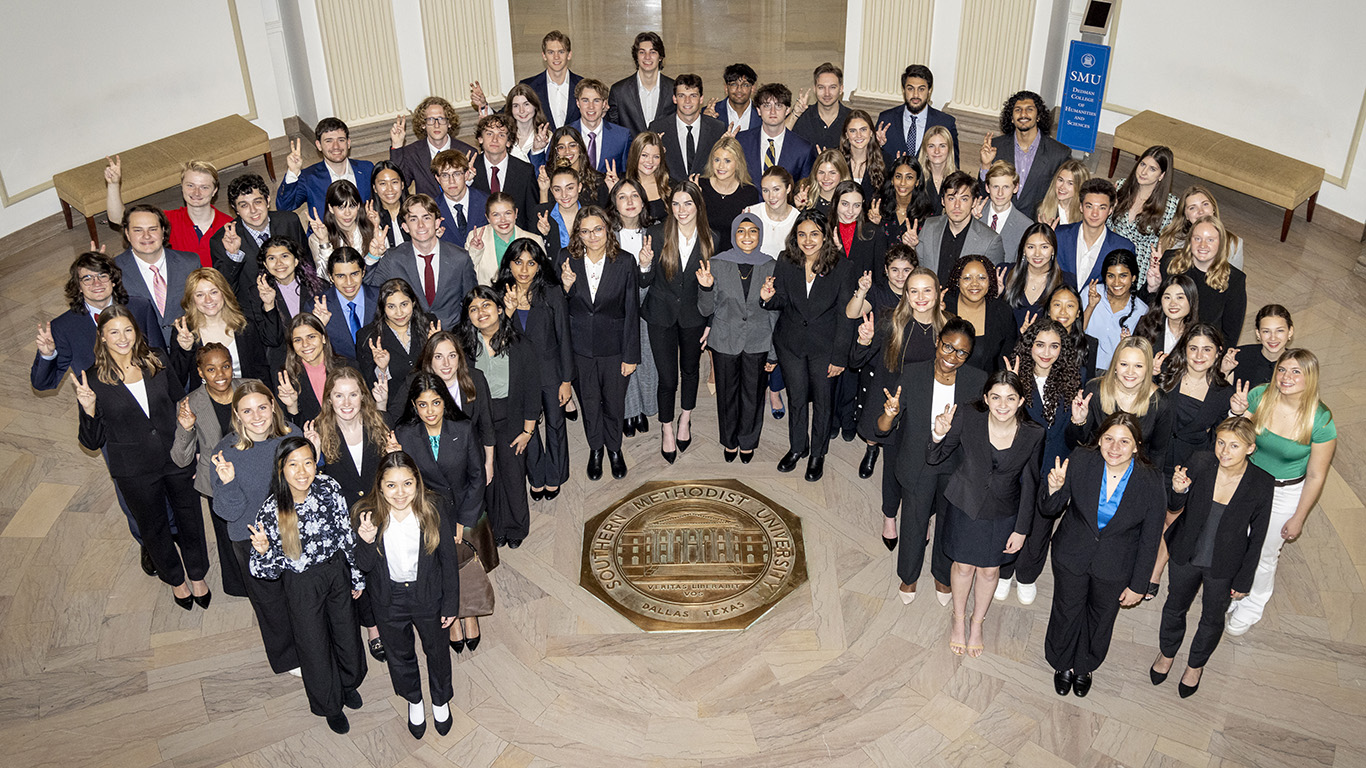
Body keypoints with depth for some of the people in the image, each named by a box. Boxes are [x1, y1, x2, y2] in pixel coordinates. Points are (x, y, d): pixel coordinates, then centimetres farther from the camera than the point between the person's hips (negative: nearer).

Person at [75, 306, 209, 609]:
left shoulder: (156, 362, -6)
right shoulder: (92, 380, -12)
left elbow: (183, 404, 6)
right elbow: (93, 442, -9)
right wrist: (89, 410, -28)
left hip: (177, 458, 2)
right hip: (135, 470, -2)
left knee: (191, 519, 16)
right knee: (154, 527, 18)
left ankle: (197, 576, 41)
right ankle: (175, 579, 43)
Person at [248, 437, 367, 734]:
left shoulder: (329, 488, -17)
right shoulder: (272, 510, -23)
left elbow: (347, 533, -3)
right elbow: (263, 570, -16)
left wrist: (356, 575, 5)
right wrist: (263, 551, -38)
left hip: (337, 570, 3)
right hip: (301, 584, -2)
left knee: (347, 632, 22)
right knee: (314, 644, 15)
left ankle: (348, 683, 54)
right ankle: (330, 704, 43)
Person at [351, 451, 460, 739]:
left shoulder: (434, 507, -22)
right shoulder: (366, 514, -21)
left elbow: (448, 559, -11)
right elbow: (364, 566, -15)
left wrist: (450, 605, -7)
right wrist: (367, 541, -36)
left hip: (428, 595, -1)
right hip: (389, 599, 1)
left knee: (436, 650, 23)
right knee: (400, 655, 25)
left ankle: (440, 699, 54)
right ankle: (413, 700, 55)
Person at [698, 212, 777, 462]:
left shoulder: (770, 267, -5)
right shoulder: (717, 264, -7)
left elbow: (775, 314, 1)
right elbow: (705, 311, -2)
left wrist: (774, 353, 2)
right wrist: (705, 287, -22)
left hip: (757, 344, 0)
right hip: (724, 342, 0)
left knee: (753, 394, 12)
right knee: (727, 394, 13)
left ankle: (748, 442, 35)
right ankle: (729, 441, 35)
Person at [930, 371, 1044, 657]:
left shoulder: (1033, 435, -18)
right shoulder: (967, 420, -23)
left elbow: (1029, 485, -6)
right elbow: (934, 458, -12)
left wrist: (1021, 529, -2)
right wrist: (938, 435, -34)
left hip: (1003, 512, 1)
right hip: (964, 504, -1)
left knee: (990, 569, 16)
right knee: (964, 566, 15)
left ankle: (977, 624, 43)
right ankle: (958, 622, 42)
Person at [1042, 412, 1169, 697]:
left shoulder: (1151, 482, -23)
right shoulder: (1080, 461, -22)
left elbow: (1149, 540, -11)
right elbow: (1050, 509, -11)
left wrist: (1138, 585, -5)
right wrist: (1054, 489, -35)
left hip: (1114, 566, 0)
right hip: (1072, 556, 0)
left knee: (1101, 618, 23)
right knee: (1066, 613, 20)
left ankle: (1084, 666, 53)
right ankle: (1062, 664, 50)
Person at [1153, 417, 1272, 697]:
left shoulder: (1262, 484, -24)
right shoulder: (1200, 463, -22)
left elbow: (1257, 537, -10)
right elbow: (1178, 508, -5)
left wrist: (1244, 580, -4)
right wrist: (1178, 491, -29)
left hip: (1223, 567, -1)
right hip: (1186, 555, 1)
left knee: (1212, 619, 23)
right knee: (1175, 607, 25)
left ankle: (1195, 664, 52)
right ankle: (1167, 653, 54)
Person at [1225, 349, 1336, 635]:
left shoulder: (1321, 421, -24)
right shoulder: (1259, 395, -19)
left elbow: (1315, 476, -13)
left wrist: (1298, 519, -6)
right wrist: (1236, 413, -25)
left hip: (1285, 495, -2)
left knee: (1263, 557, 16)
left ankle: (1252, 607, 44)